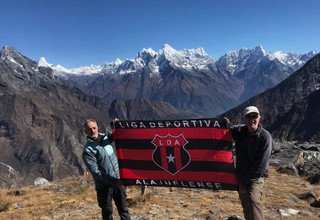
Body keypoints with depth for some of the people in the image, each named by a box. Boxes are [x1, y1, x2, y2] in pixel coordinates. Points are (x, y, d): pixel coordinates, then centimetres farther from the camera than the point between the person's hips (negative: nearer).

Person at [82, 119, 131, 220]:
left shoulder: (105, 137, 1)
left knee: (123, 208, 17)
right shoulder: (88, 150, -15)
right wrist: (113, 180, -20)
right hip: (104, 185, -5)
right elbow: (95, 172, -18)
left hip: (118, 180, 5)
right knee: (107, 211, 11)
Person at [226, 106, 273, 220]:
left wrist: (247, 180, -16)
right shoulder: (239, 130, -2)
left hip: (256, 177, -5)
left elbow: (261, 164, -18)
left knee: (254, 200, -29)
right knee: (246, 208, 16)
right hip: (240, 175, 5)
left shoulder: (265, 136, -15)